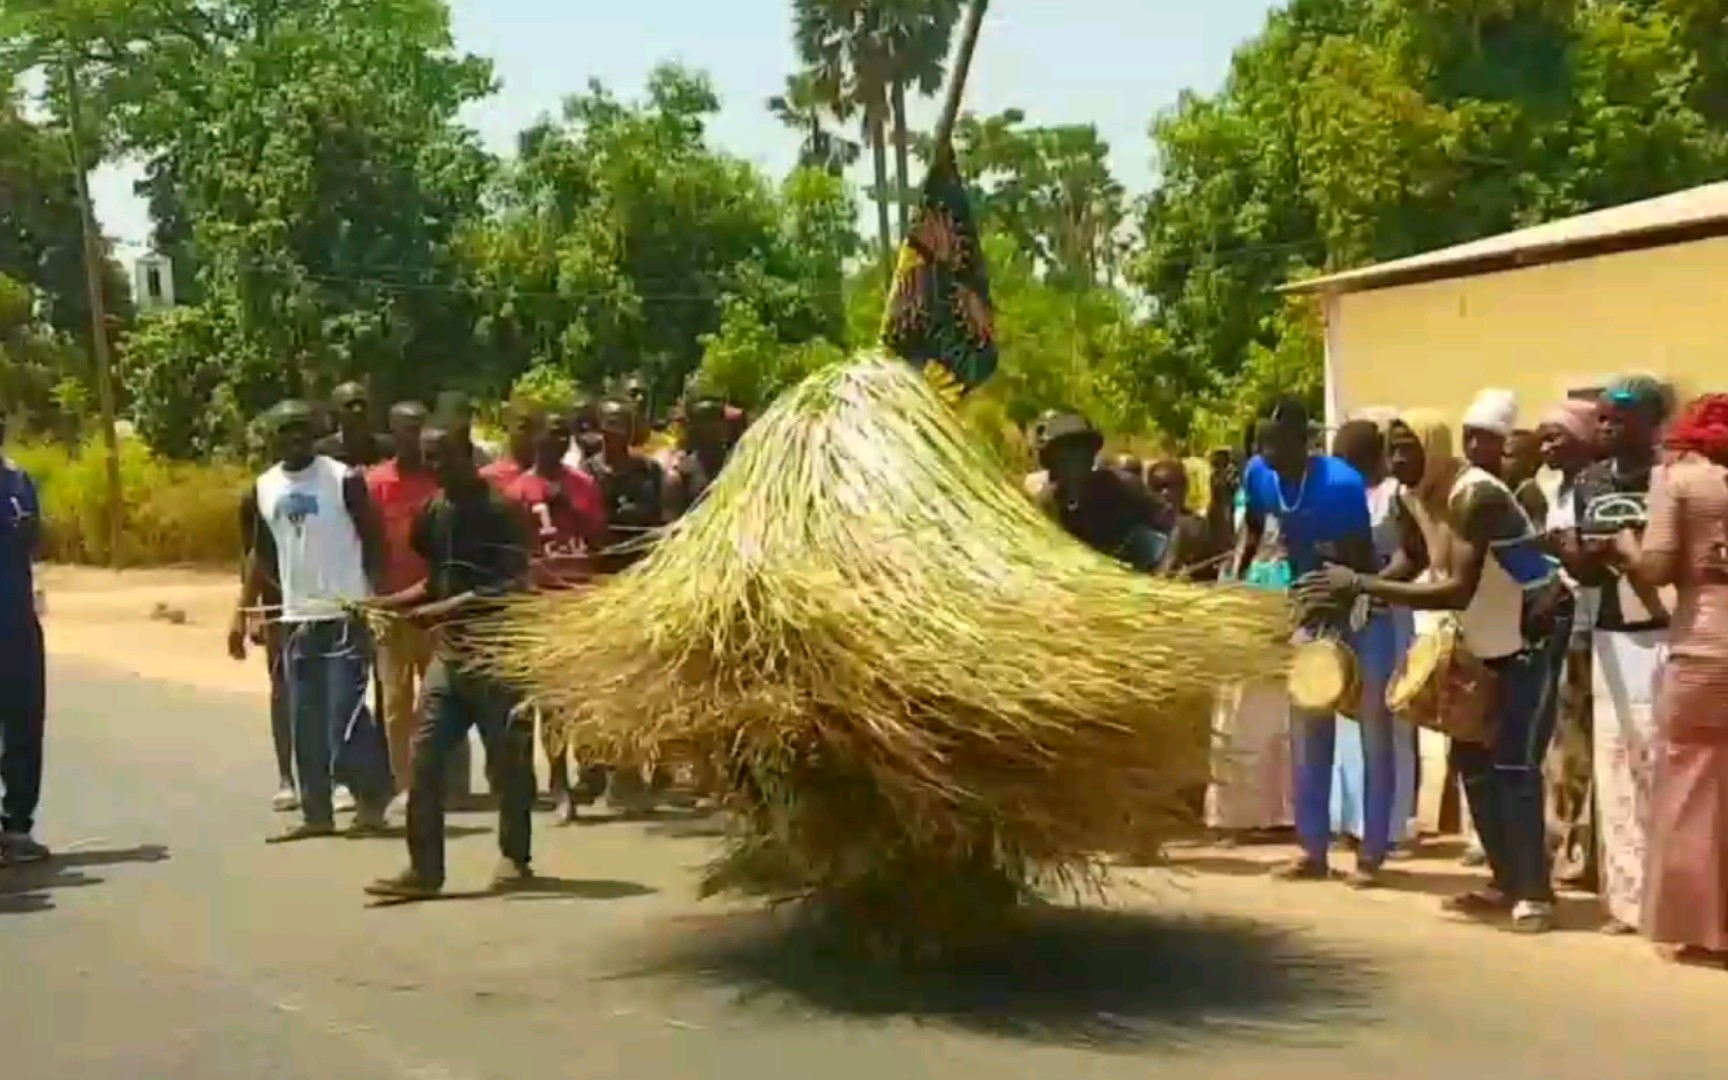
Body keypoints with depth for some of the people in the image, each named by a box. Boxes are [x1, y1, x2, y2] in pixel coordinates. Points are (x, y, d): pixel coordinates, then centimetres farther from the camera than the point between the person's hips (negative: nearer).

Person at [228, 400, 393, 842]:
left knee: (345, 717, -8)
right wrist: (242, 614, 12)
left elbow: (373, 544, -6)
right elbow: (262, 554, 16)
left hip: (345, 616, -6)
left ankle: (372, 797, 9)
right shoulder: (265, 487, 9)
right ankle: (317, 813, 14)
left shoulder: (343, 479, -8)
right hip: (296, 619, 6)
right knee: (306, 724, 7)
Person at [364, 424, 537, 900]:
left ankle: (515, 858, 19)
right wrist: (390, 603, 4)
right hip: (448, 650, 7)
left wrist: (451, 607, -24)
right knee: (424, 759, 0)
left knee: (507, 760, 4)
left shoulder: (501, 509, -12)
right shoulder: (433, 511, 10)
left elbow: (514, 585, -18)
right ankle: (424, 868, 3)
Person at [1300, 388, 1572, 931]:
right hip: (1493, 639, 9)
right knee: (1473, 758, 10)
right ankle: (1508, 883, 18)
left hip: (1535, 633, -9)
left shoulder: (1474, 495, -26)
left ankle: (1535, 893, -7)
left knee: (1513, 764, -13)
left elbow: (1460, 590, -35)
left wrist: (1362, 585, -37)